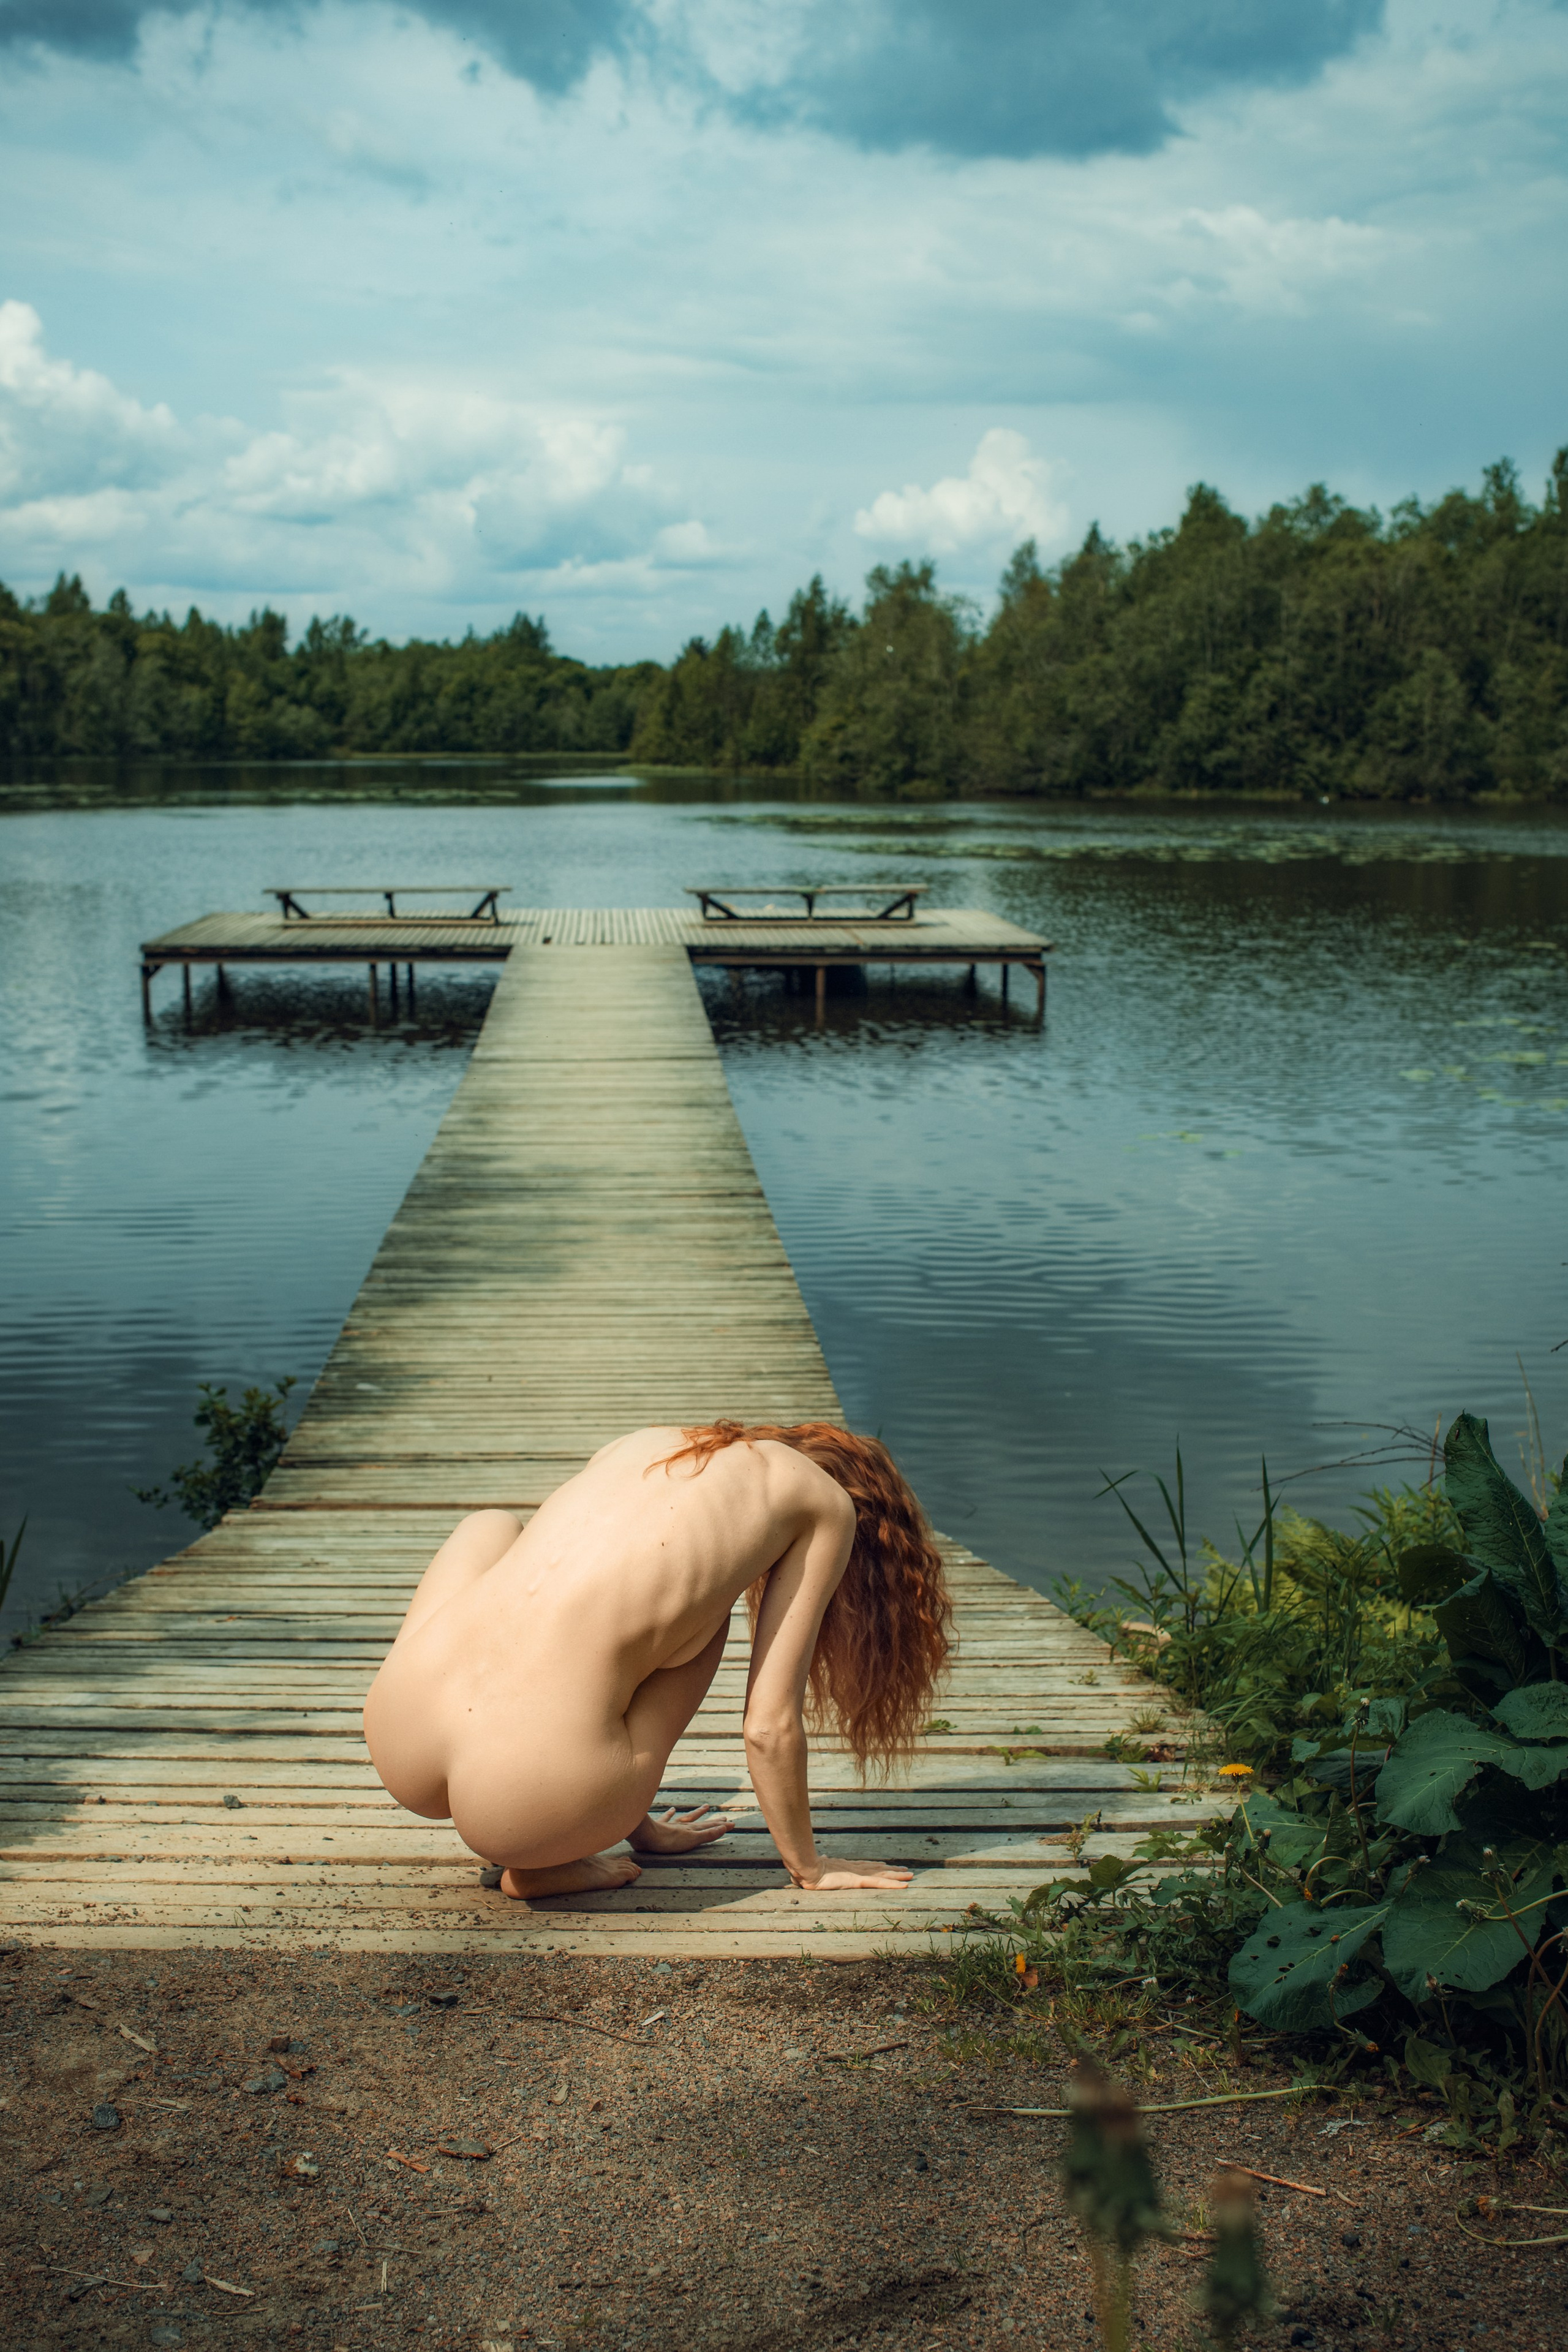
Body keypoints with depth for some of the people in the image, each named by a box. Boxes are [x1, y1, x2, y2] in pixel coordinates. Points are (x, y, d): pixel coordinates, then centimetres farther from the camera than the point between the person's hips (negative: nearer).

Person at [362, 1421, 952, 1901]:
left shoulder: (642, 1443, 26)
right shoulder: (829, 1502, 11)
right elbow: (769, 1724, 9)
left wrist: (640, 1823, 47)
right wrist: (809, 1868, 27)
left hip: (398, 1746, 5)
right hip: (524, 1802, -5)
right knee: (702, 1613, 22)